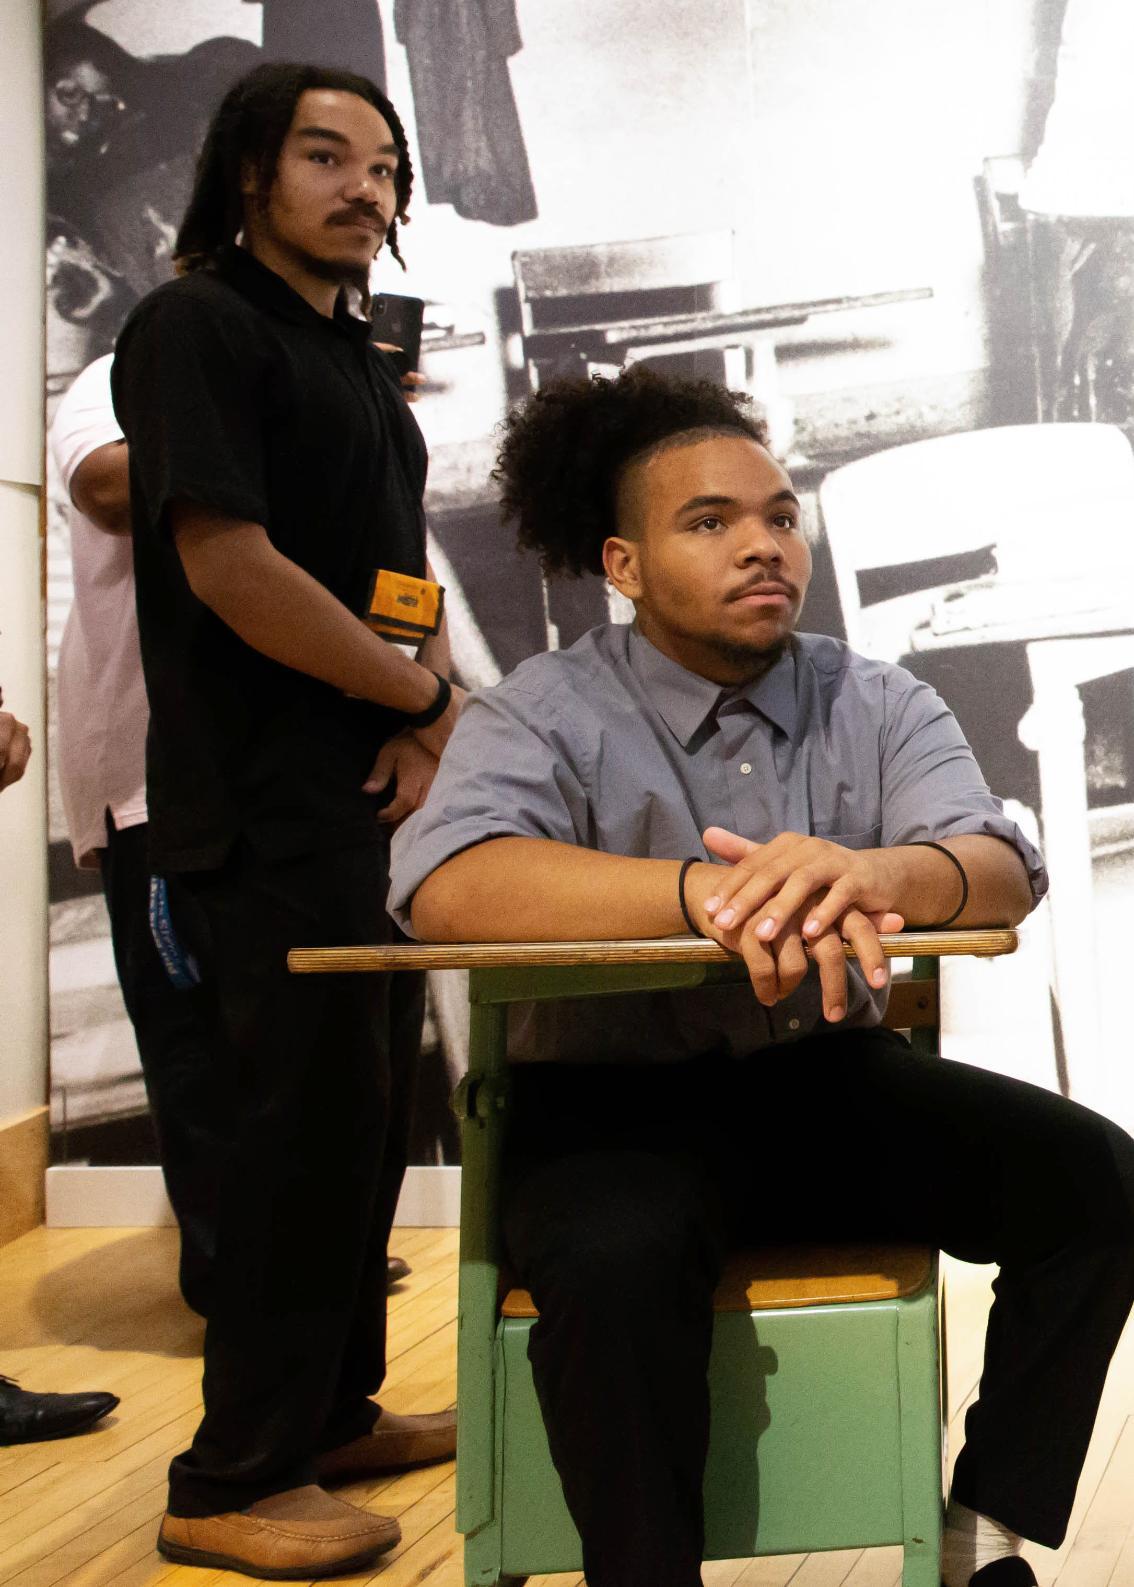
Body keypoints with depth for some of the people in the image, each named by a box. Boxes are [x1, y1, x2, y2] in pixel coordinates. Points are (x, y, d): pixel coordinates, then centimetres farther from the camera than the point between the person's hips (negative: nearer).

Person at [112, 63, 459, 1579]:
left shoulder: (359, 358, 18)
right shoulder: (196, 328, -9)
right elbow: (228, 562, -19)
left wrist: (434, 711, -2)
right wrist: (423, 692, -10)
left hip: (379, 791, 9)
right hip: (272, 802, -9)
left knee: (371, 1104, 14)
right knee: (307, 1115, -7)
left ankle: (335, 1411, 27)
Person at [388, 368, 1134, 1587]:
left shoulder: (879, 706, 7)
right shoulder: (548, 711, -4)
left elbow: (1004, 869, -11)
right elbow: (444, 885, -24)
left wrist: (872, 872, -36)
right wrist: (705, 890, -37)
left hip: (832, 1082, 4)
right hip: (616, 1093, -4)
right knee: (616, 1260, -35)